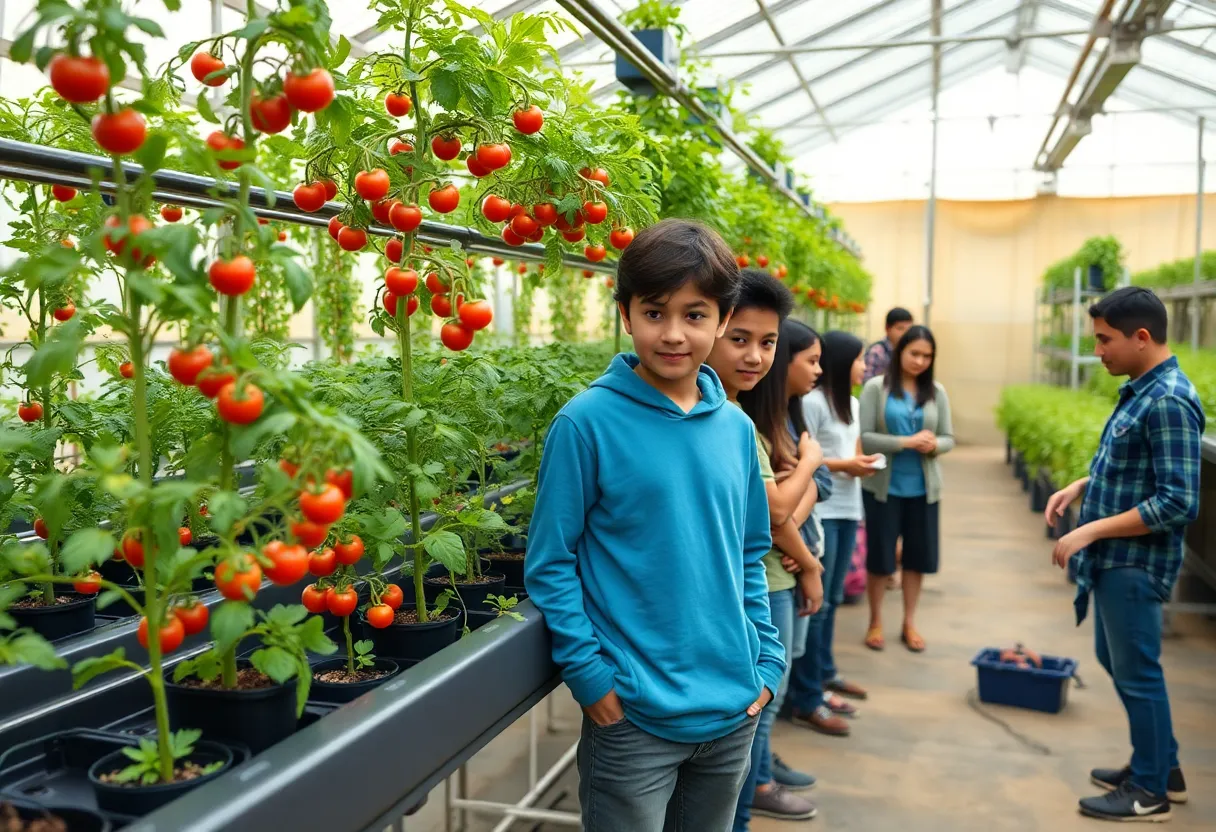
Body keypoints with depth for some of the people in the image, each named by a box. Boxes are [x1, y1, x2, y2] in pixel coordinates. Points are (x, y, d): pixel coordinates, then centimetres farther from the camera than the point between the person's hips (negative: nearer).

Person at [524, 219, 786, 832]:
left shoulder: (736, 428, 4)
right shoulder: (586, 423, -12)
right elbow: (549, 563, -9)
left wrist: (767, 663, 7)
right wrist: (589, 673, -13)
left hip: (734, 709, 5)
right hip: (633, 714, -5)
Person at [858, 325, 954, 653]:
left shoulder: (936, 392, 4)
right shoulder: (876, 387, -6)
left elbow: (949, 438, 6)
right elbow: (863, 437, -12)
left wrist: (934, 445, -16)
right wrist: (906, 442, -20)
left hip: (923, 488, 3)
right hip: (883, 487, -3)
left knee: (918, 556, 10)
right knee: (880, 556, 6)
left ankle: (909, 624, 26)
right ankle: (875, 623, 23)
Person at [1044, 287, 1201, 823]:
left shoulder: (1168, 402, -23)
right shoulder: (1140, 390, 8)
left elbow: (1179, 503, -26)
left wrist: (1091, 531, -23)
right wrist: (1080, 488, 6)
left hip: (1136, 562, -10)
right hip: (1114, 558, 10)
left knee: (1137, 671, 4)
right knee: (1115, 660, 20)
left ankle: (1151, 790, 22)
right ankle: (1161, 765, 36)